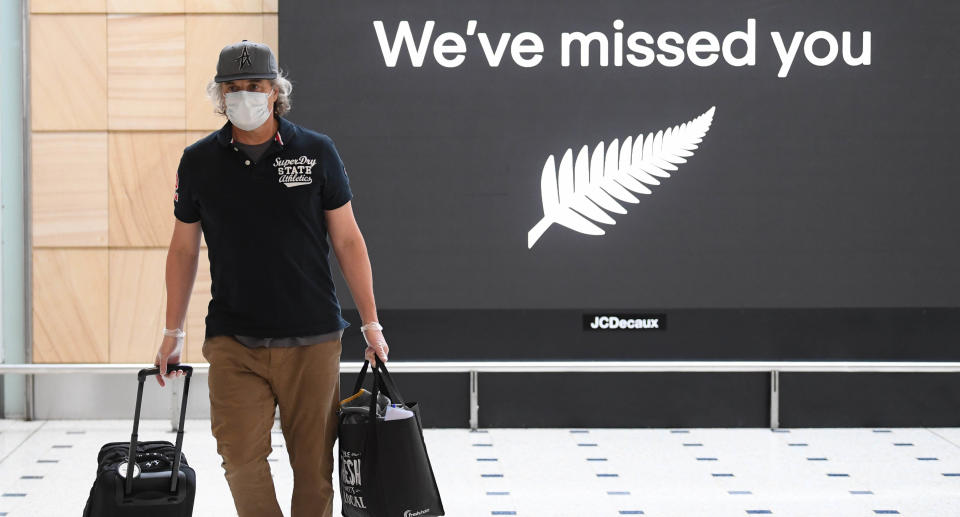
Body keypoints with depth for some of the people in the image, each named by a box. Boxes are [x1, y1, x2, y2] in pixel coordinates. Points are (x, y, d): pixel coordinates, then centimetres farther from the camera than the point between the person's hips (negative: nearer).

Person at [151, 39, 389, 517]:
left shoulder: (317, 152, 0)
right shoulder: (199, 161, 4)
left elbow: (348, 241, 4)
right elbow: (183, 249, 12)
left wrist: (371, 324, 2)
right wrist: (173, 332, 10)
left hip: (312, 339, 0)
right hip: (232, 341, 1)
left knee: (314, 461, 3)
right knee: (241, 454, -11)